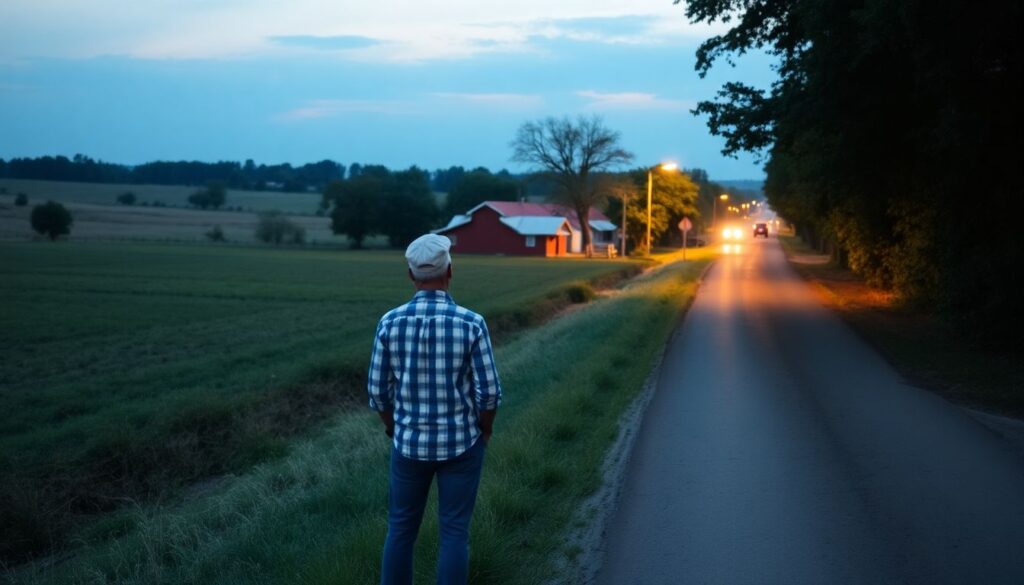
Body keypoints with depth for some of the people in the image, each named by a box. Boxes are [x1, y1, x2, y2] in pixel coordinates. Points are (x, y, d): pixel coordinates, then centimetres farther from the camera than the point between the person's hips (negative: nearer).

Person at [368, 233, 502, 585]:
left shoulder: (390, 323, -10)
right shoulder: (471, 324, -16)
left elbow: (378, 391, -3)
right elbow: (489, 392, -13)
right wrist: (485, 429, 7)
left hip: (410, 442, 2)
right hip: (461, 443, -2)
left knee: (401, 529, 16)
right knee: (454, 532, 9)